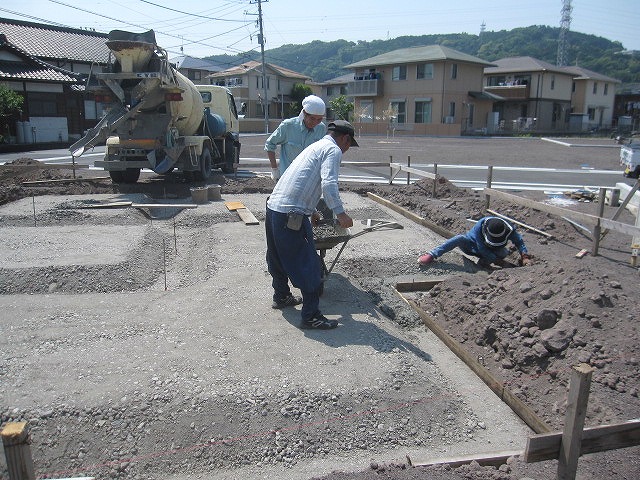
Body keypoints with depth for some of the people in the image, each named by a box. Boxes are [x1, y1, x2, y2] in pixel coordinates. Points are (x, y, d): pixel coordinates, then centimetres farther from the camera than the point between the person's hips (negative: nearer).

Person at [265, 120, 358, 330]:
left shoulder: (316, 146, 26)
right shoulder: (333, 150, -2)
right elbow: (328, 184, -20)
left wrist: (311, 211, 47)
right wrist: (340, 213, -15)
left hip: (273, 206, 10)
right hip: (291, 215, -10)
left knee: (279, 257, 24)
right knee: (309, 265, -2)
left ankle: (281, 296, 42)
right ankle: (311, 316, 5)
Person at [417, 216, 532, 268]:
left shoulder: (509, 230, -26)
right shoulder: (480, 226, -35)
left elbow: (519, 242, -8)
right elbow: (482, 248, -30)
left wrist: (525, 256, -23)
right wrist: (496, 260, -32)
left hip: (490, 251, 3)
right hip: (472, 245, -3)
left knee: (504, 252, -30)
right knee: (460, 238, -36)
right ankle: (432, 255, -38)